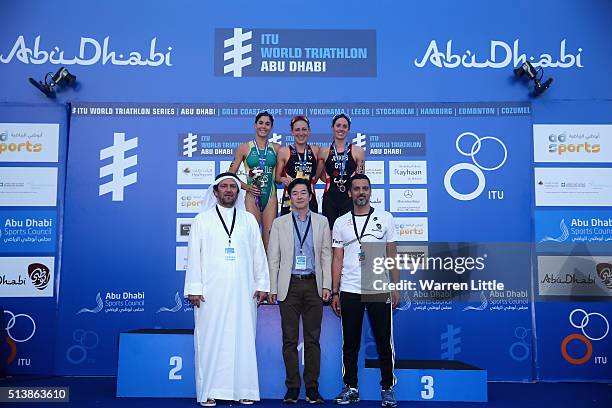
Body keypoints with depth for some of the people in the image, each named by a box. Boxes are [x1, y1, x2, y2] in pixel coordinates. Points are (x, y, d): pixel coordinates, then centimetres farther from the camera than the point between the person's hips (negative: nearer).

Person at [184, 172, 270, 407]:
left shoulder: (249, 220, 14)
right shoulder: (202, 220, 10)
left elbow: (259, 255, 12)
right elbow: (194, 256, 5)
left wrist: (262, 285, 5)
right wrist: (194, 288, -2)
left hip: (243, 292, 1)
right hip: (211, 292, -1)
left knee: (243, 339, 1)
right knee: (210, 339, -2)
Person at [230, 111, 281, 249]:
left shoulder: (276, 148, 10)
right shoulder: (244, 148, 4)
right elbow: (230, 175, 5)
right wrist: (246, 187, -7)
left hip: (270, 197, 2)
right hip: (252, 196, -2)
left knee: (270, 237, 1)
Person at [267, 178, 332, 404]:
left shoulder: (321, 222, 10)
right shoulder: (279, 223, 8)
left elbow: (327, 255, 7)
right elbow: (273, 258, 6)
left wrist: (327, 285, -1)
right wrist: (272, 288, 0)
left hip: (313, 285, 1)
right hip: (289, 286, 0)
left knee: (313, 338, 4)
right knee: (290, 339, 3)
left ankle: (312, 387, 12)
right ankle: (292, 387, 11)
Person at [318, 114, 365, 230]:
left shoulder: (357, 151, 2)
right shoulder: (324, 152, 6)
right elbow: (319, 174, 17)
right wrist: (332, 181, 7)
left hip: (349, 197, -1)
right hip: (330, 198, 2)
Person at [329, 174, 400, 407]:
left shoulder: (385, 218, 5)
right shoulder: (341, 223, 7)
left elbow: (392, 255, 5)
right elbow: (337, 260, 7)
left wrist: (396, 288, -1)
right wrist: (334, 293, 1)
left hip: (379, 291, -1)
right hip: (349, 292, 1)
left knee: (384, 342, 5)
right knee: (350, 343, 8)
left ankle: (387, 388, 17)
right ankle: (350, 388, 20)